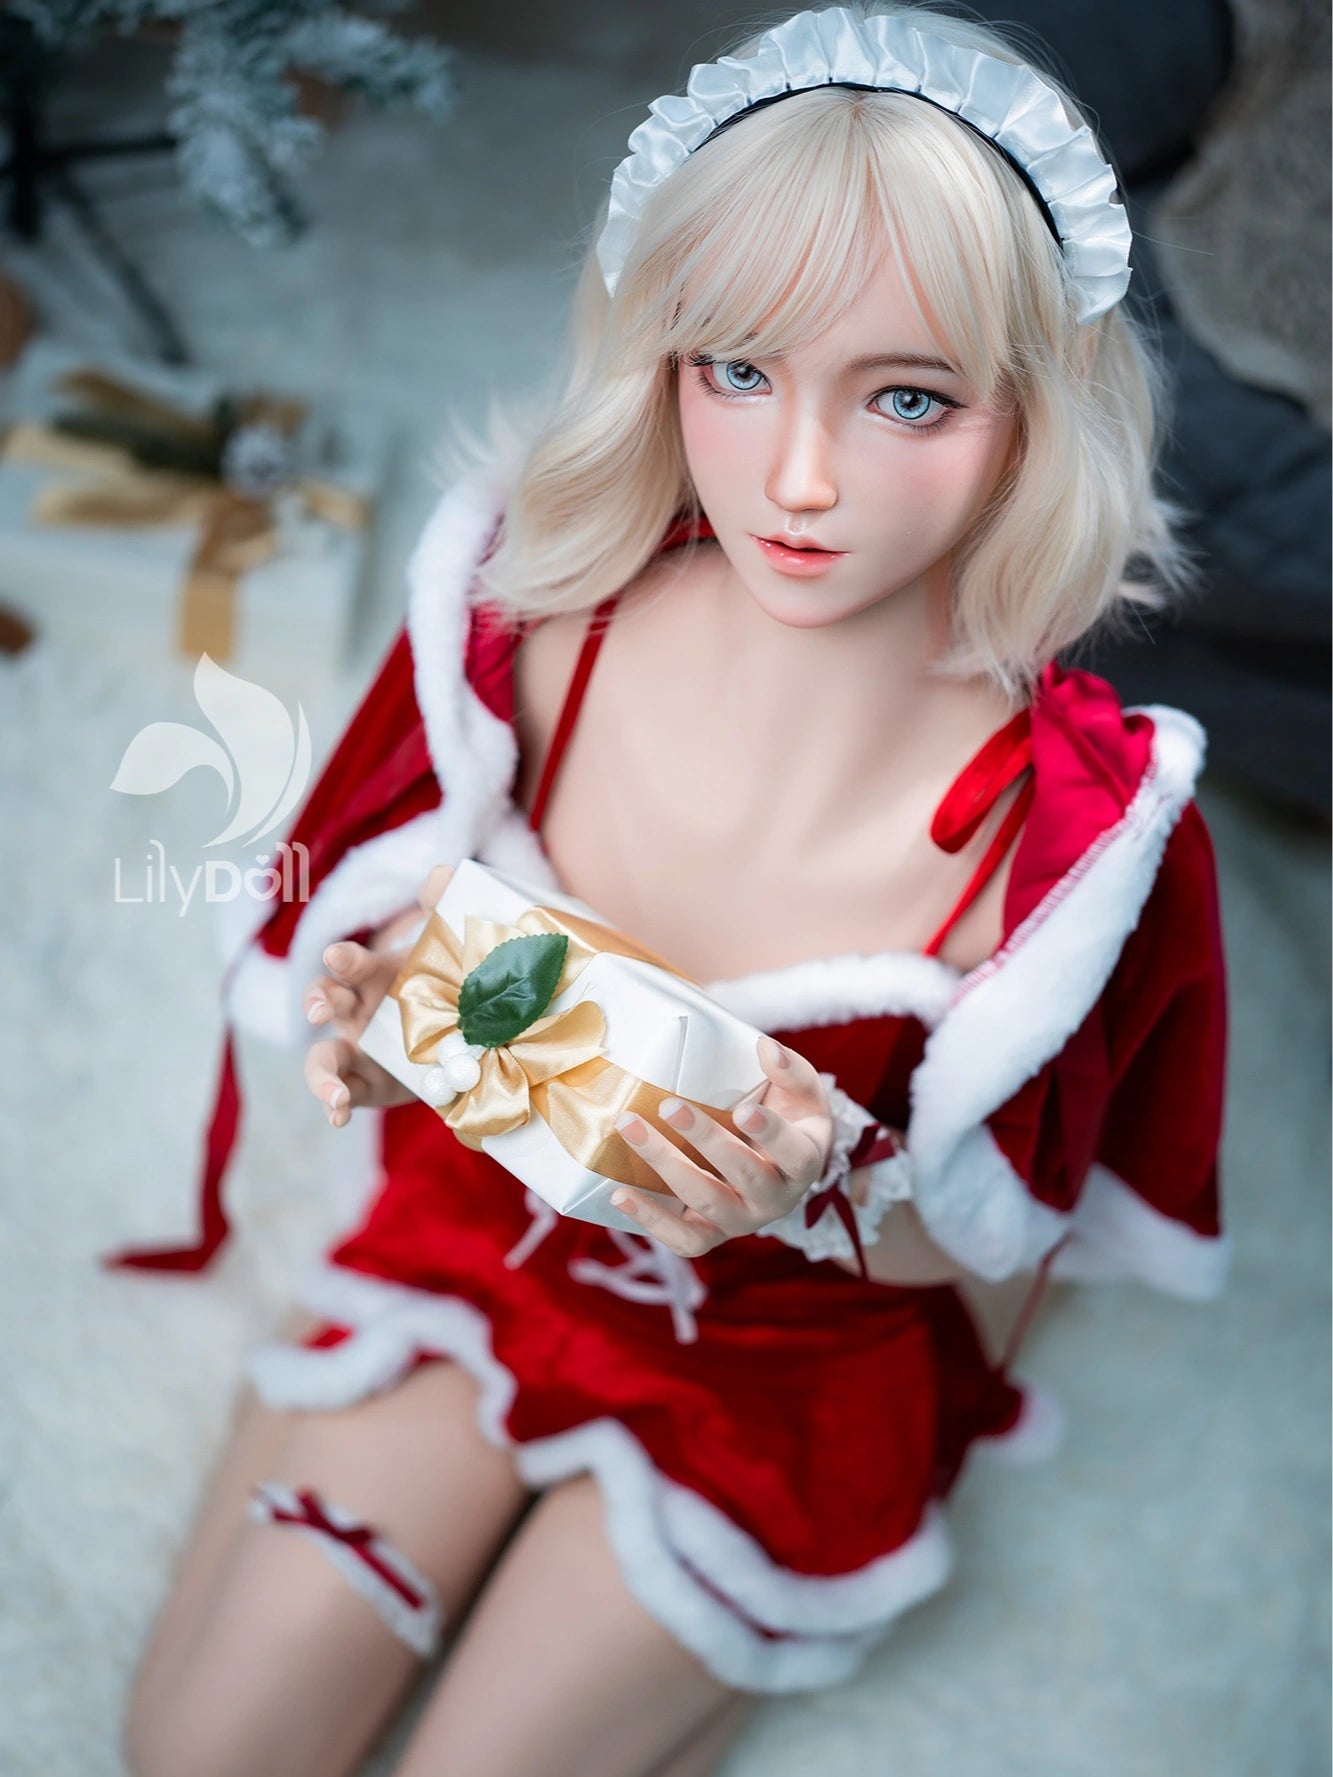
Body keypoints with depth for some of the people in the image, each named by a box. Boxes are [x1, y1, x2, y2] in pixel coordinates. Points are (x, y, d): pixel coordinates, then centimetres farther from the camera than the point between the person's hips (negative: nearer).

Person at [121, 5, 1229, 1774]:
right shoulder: (530, 624, -21)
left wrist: (833, 1189, -33)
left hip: (784, 1357, -2)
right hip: (481, 1242, 3)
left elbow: (982, 1246, -11)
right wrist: (386, 1034, -27)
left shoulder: (1075, 825, -27)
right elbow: (396, 985, -4)